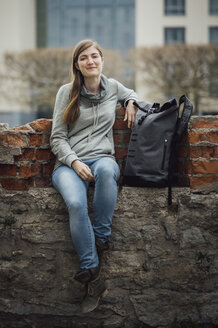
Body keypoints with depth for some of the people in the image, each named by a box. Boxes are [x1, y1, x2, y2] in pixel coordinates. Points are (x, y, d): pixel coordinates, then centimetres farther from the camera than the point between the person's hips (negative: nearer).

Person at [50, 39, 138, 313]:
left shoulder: (112, 87, 13)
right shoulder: (67, 92, 6)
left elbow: (131, 93, 38)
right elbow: (57, 138, 4)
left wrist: (131, 102, 13)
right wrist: (75, 162, -13)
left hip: (103, 158, 1)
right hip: (69, 163, -1)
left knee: (106, 169, -40)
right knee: (76, 204, -35)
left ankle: (100, 238, -26)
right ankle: (94, 280, -29)